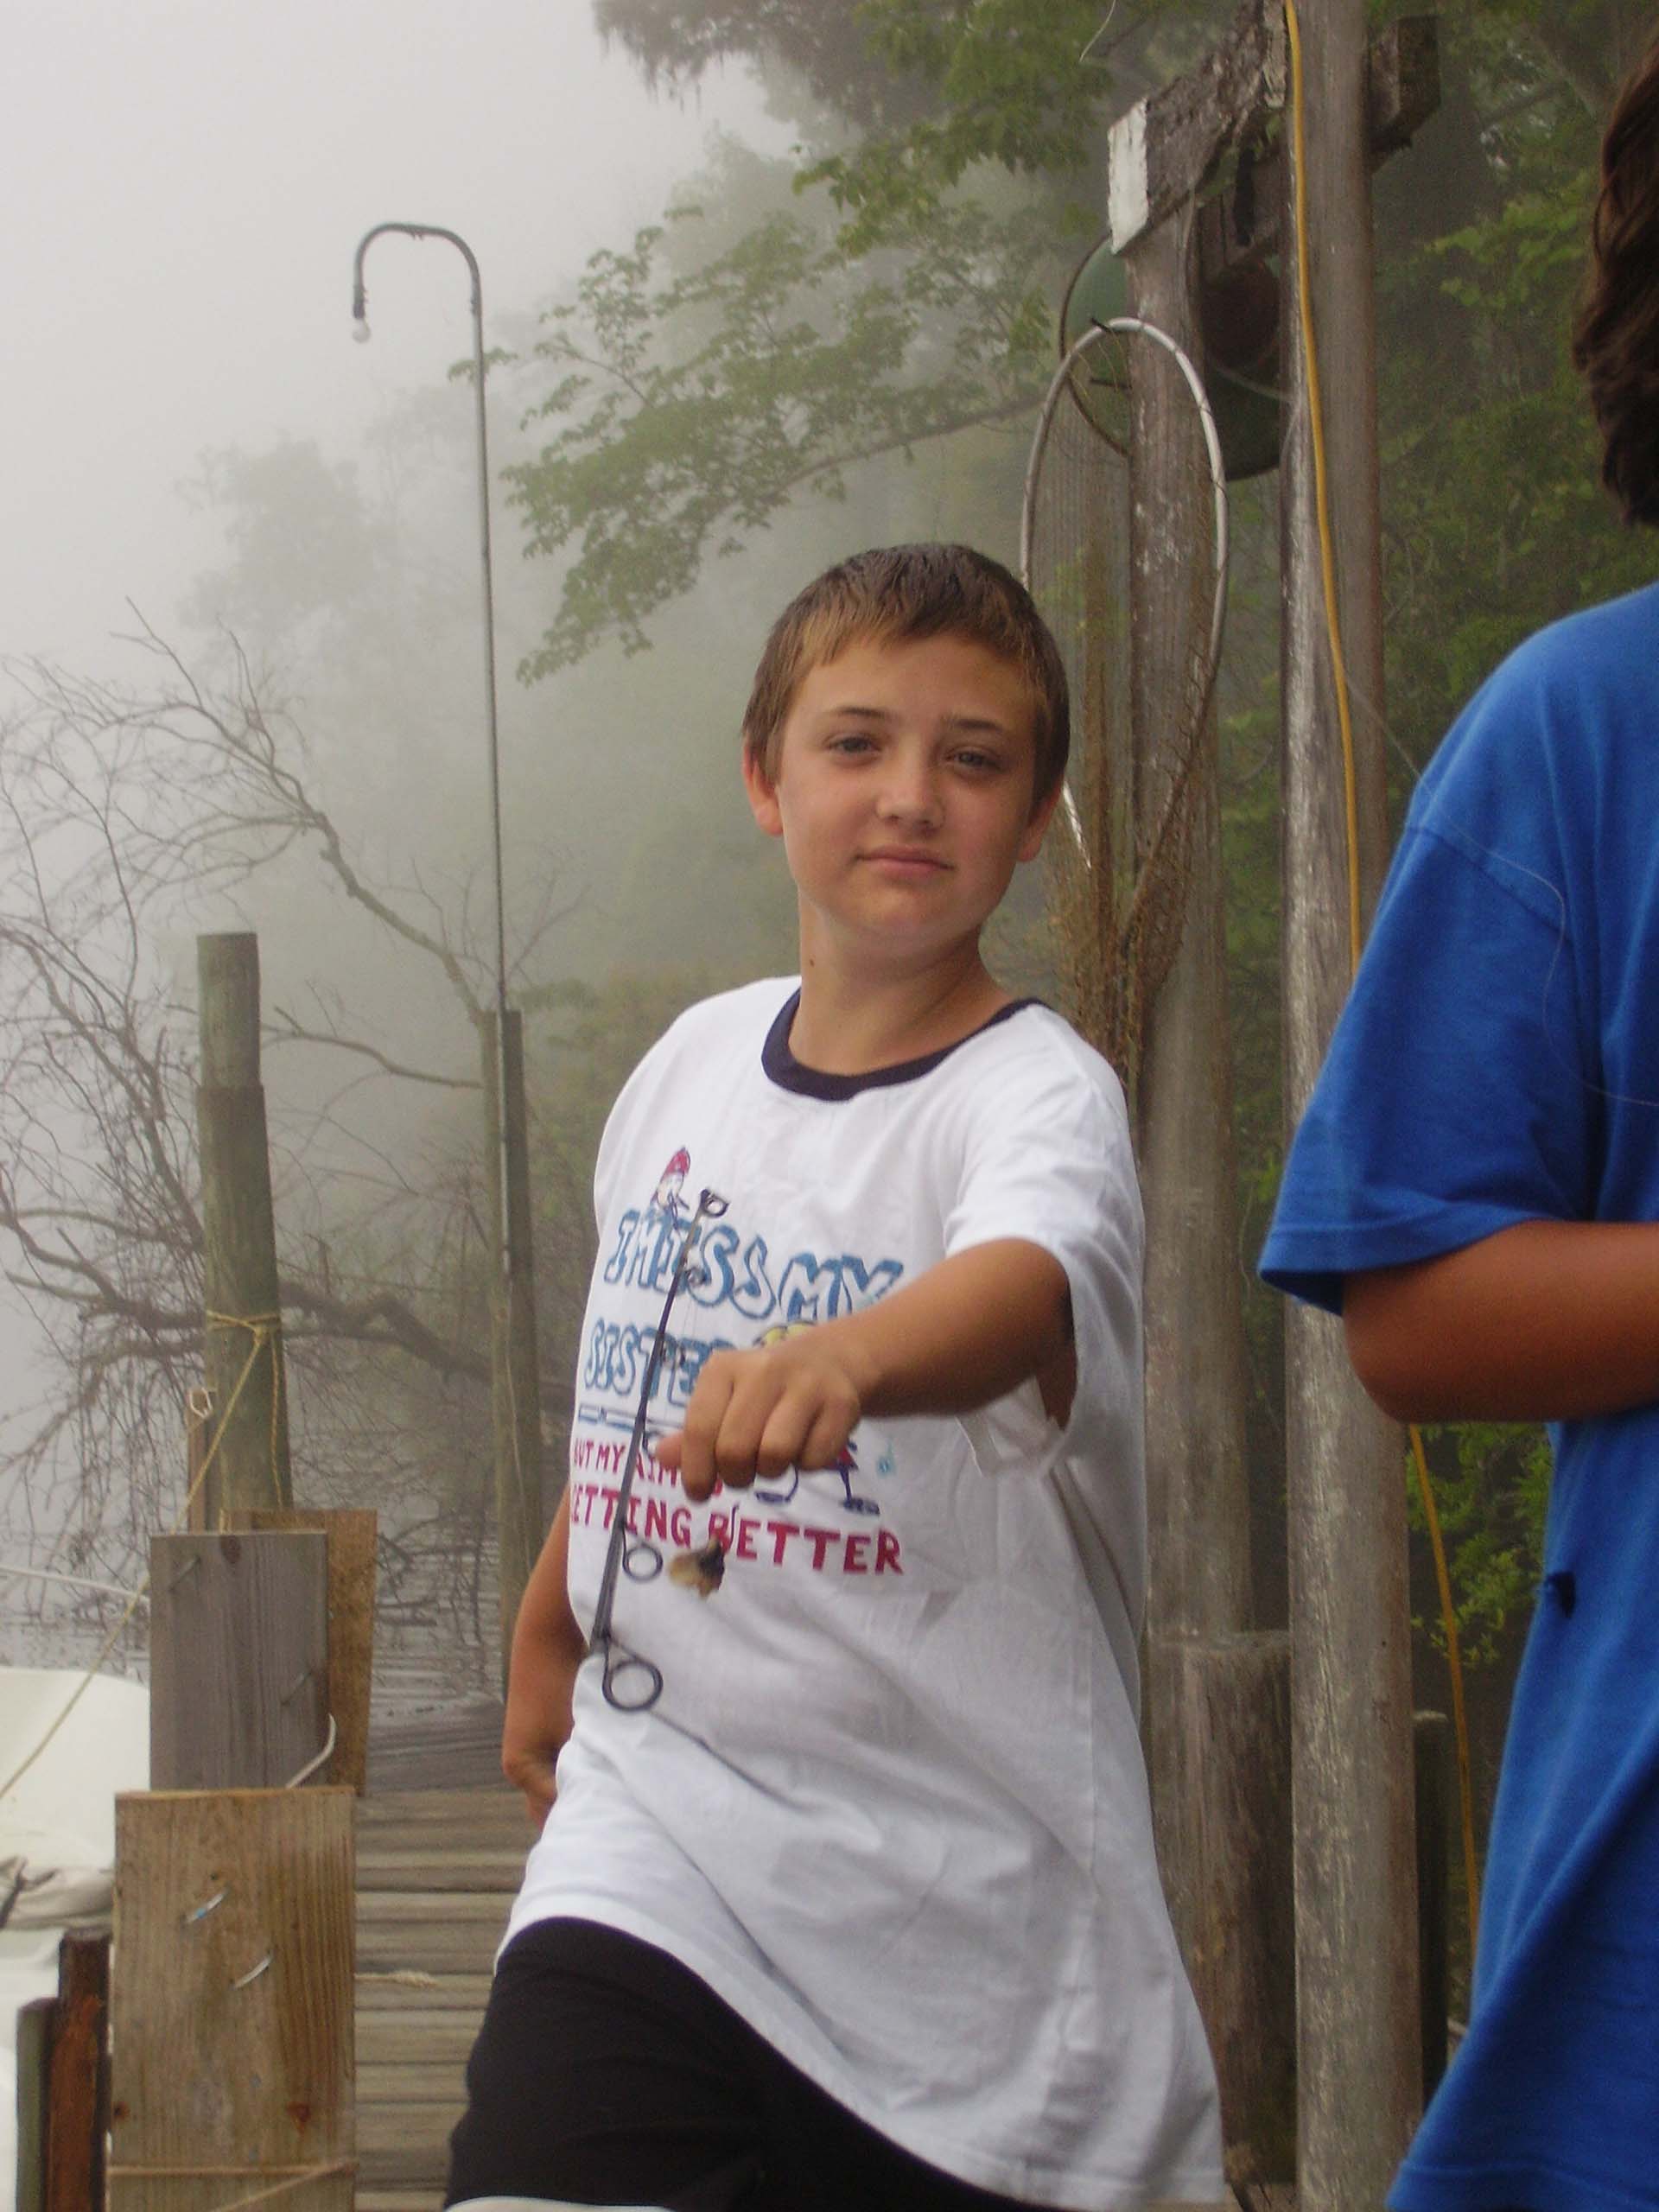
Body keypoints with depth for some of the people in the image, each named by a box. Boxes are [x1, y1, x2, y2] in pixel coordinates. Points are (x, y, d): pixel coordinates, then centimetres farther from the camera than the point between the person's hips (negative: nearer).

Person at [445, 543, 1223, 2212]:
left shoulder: (1042, 1094, -11)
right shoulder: (691, 1063, 7)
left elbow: (1021, 1285, -36)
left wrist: (839, 1359, -57)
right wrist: (547, 1632, 32)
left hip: (962, 1889, -3)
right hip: (652, 1837, 3)